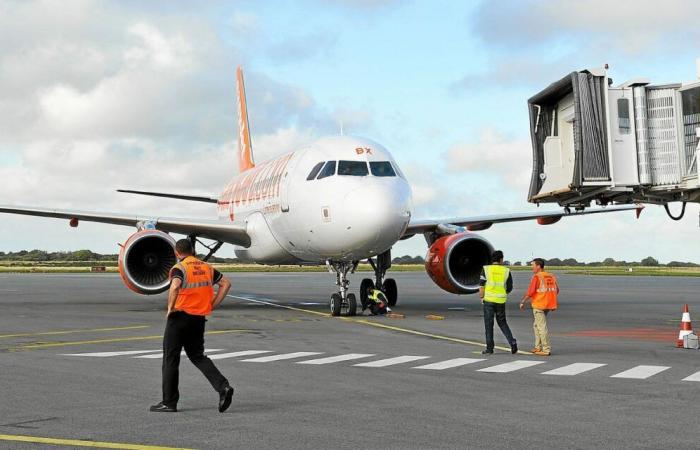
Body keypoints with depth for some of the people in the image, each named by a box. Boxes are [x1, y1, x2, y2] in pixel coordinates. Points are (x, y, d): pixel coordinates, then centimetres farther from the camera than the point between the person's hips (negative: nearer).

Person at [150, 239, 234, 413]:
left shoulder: (179, 268, -10)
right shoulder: (206, 267, 10)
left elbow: (175, 287, -29)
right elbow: (226, 284, 11)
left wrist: (170, 308, -17)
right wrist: (212, 305, 11)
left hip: (180, 316, -6)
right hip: (199, 318, 6)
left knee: (170, 359, 5)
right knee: (197, 356, 17)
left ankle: (169, 402, 8)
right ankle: (223, 387, -1)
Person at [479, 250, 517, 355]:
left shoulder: (486, 269, -2)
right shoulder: (506, 271, 3)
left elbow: (481, 286, -5)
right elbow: (509, 288, 7)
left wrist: (482, 298, 7)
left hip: (489, 299, -2)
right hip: (501, 300, 2)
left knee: (489, 324, 4)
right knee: (502, 322, 16)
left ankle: (489, 348, 5)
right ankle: (512, 342, 1)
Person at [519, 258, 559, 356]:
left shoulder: (537, 277, -13)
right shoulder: (551, 276, 10)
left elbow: (530, 292, -17)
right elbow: (556, 290, 15)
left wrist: (522, 302, -6)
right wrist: (552, 303, 25)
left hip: (538, 305, -8)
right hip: (548, 305, 8)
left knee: (542, 327, -5)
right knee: (536, 325, 20)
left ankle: (546, 350, -5)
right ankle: (538, 347, 22)